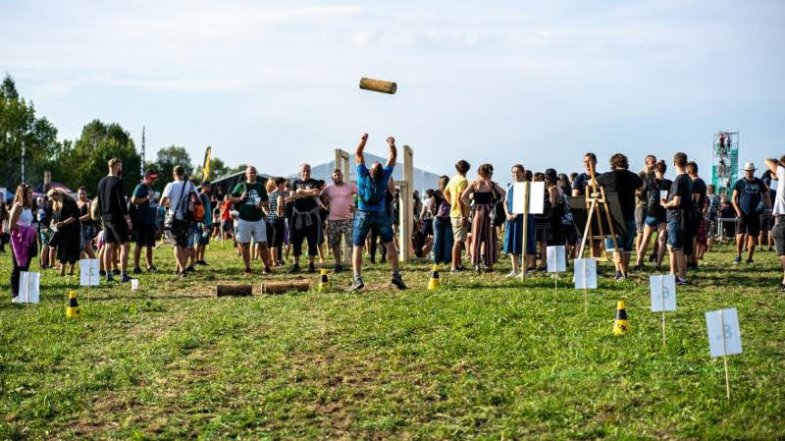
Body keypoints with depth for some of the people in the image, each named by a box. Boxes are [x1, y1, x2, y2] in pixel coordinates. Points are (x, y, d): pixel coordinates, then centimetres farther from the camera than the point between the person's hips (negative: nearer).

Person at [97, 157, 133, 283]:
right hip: (117, 218, -8)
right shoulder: (117, 182, -12)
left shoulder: (101, 182, 12)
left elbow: (99, 202, 17)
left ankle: (108, 275, 11)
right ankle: (123, 275, -12)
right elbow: (121, 202, -16)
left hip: (106, 218, 8)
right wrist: (128, 219, -13)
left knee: (109, 247, 10)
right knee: (124, 246, -5)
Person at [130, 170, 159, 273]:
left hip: (150, 221, 8)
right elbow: (134, 200, -20)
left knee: (149, 245, 11)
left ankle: (150, 266, 16)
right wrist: (146, 198, -19)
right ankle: (136, 266, 0)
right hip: (141, 221, -8)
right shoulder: (140, 187, -8)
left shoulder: (150, 188, 18)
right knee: (139, 244, -4)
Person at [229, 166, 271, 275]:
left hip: (258, 220, 2)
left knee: (263, 244, -1)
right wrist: (241, 198, -13)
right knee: (245, 245, 2)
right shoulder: (240, 186, 3)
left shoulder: (260, 187, 10)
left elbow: (267, 201, 15)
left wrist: (262, 204, -6)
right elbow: (231, 199, 4)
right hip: (244, 220, -2)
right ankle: (247, 269, 10)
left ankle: (266, 267, 6)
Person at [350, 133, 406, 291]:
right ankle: (396, 275, 1)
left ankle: (358, 279, -12)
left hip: (363, 215, -1)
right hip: (381, 215, 1)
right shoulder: (384, 176, -10)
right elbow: (392, 157, 2)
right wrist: (392, 144, 12)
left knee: (357, 247, 1)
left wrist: (363, 141, 4)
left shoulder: (363, 176, -11)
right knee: (389, 244, 13)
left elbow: (358, 155, -2)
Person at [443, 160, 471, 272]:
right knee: (459, 240, -7)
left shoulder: (453, 179, 12)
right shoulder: (463, 181, -15)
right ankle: (455, 266, -7)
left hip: (454, 213, 9)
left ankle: (459, 264, 23)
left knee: (458, 240, 15)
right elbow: (459, 198, -22)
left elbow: (446, 192, 25)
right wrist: (463, 216, -22)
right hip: (460, 214, -9)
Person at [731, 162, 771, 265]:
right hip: (742, 214, -3)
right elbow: (733, 199, -1)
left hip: (754, 214, 3)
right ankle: (738, 256, 5)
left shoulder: (759, 183, 9)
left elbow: (766, 197, 15)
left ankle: (749, 258, 15)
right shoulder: (740, 183, 1)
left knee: (753, 236, 5)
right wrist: (738, 212, -12)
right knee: (741, 234, -12)